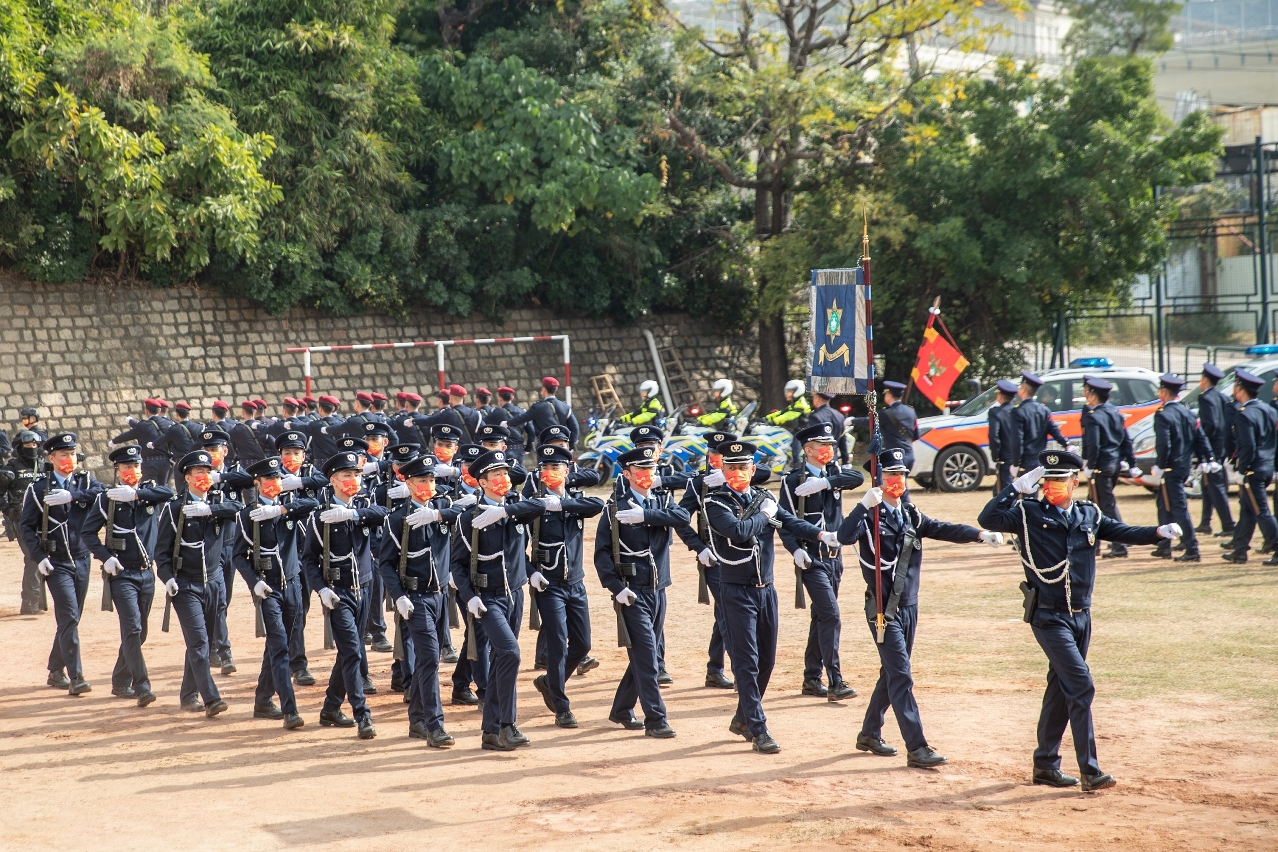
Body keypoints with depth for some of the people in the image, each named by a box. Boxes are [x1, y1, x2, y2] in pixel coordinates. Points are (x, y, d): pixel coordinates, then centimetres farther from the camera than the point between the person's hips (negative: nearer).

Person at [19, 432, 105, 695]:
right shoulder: (39, 488, -1)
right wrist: (39, 557, -12)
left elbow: (105, 493, -15)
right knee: (69, 617, -13)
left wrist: (73, 496, -24)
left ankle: (56, 671, 28)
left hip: (82, 561, 4)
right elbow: (27, 526, -1)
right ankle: (75, 677, -13)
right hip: (57, 563, -4)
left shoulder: (85, 481, 6)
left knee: (70, 618, 13)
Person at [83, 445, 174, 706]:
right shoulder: (107, 498, -3)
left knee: (139, 631, 11)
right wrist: (105, 557, -14)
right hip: (122, 574, -5)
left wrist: (136, 494, -24)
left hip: (146, 573, 5)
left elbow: (169, 492, -16)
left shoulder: (148, 491, 5)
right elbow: (87, 531, -2)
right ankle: (142, 687, -17)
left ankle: (120, 683, 25)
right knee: (132, 628, -14)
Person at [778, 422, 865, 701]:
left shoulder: (833, 473, 8)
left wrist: (826, 482, -26)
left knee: (821, 617, 14)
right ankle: (835, 683, -16)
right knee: (831, 616, -15)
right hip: (811, 560, -7)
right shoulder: (793, 481, -8)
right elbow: (784, 520, -10)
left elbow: (858, 478, -13)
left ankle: (812, 679, 23)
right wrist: (795, 549, -24)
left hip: (835, 556, 7)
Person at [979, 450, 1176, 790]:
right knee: (1081, 685, -14)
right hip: (1049, 618, -6)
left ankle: (1046, 765, 25)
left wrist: (1159, 532, -10)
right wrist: (1018, 486, -23)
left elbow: (1123, 532, 7)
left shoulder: (1089, 515, 9)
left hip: (1081, 616, 6)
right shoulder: (1028, 513, -6)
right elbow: (988, 519, -18)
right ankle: (1090, 771, -11)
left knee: (1061, 690, 13)